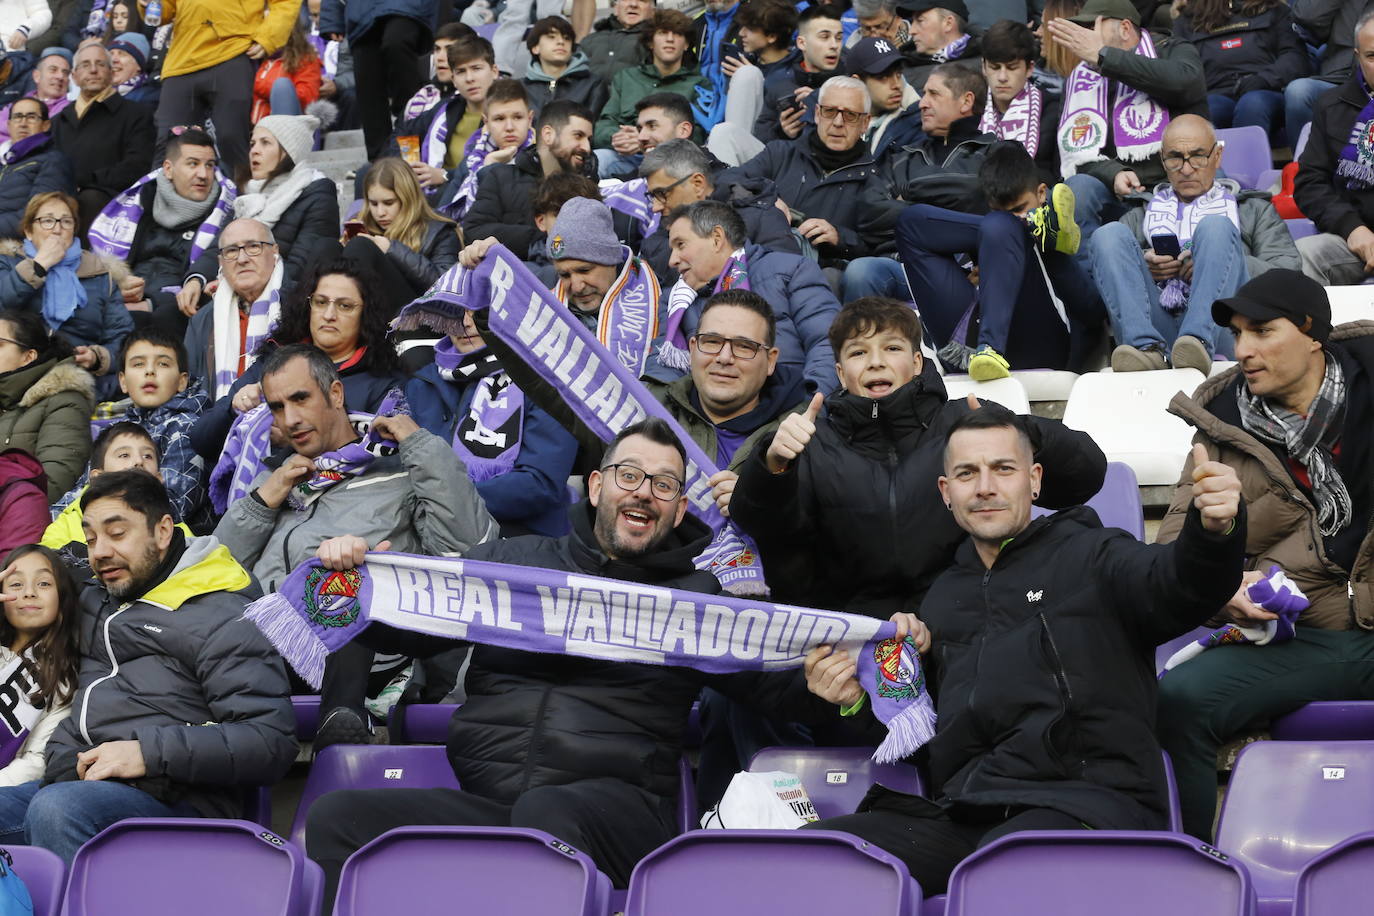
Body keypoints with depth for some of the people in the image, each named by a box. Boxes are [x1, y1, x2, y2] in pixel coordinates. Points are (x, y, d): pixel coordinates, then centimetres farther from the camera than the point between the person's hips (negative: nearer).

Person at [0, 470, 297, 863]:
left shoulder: (220, 618, 2)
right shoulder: (92, 601, 25)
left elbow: (272, 741, -8)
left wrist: (150, 753, -17)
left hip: (175, 797, -7)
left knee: (57, 808, -36)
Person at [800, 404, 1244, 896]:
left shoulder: (1090, 556, 10)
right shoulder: (941, 600, 27)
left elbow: (1177, 583, -13)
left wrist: (1213, 531, -35)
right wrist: (858, 701, 15)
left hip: (1084, 799, -5)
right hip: (956, 814, 5)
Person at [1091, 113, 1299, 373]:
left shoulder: (1254, 210, 28)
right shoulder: (1143, 214, 34)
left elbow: (1290, 272, 10)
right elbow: (1105, 266, 19)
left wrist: (1216, 263, -4)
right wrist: (1143, 265, -3)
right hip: (1156, 320, 2)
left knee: (1216, 226, -22)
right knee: (1110, 234, -16)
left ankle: (1199, 343, -46)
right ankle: (1147, 347, -40)